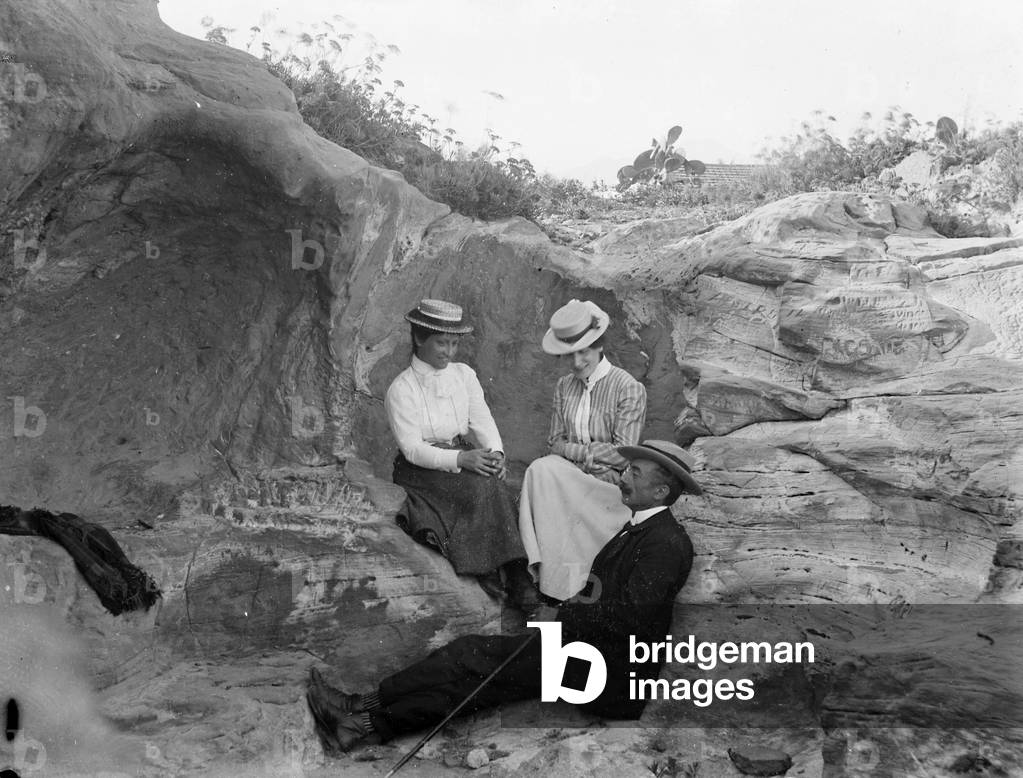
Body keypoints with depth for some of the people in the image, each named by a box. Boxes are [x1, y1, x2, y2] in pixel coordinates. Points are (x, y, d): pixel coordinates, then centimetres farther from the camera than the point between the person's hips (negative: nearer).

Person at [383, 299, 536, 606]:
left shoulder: (464, 375, 10)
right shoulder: (401, 389, -6)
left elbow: (483, 422, 5)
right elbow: (412, 448, -14)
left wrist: (495, 453, -18)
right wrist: (461, 459, -28)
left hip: (466, 458, 4)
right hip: (421, 469, -4)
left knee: (493, 485, -28)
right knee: (481, 487, -30)